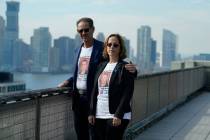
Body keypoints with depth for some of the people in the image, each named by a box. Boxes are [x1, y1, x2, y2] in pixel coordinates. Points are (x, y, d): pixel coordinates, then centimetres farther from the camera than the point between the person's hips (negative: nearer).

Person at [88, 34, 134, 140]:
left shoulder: (125, 67, -4)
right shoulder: (101, 66, 13)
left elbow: (127, 93, -10)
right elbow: (95, 90, 13)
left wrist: (119, 115, -16)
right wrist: (91, 112, 7)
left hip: (116, 116, -5)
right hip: (99, 115, 5)